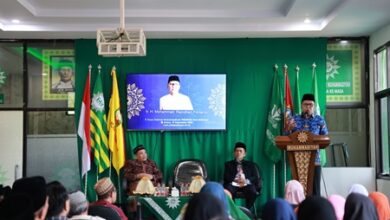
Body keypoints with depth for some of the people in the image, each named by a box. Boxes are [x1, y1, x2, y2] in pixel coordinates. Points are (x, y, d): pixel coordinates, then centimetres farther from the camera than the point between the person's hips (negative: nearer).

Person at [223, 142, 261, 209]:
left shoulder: (251, 164, 24)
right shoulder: (228, 164, 23)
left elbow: (256, 178, 10)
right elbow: (226, 177, 8)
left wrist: (246, 181, -11)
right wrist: (236, 180, -12)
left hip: (246, 185, 1)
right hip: (233, 184, 0)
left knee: (252, 191, -33)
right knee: (228, 191, -35)